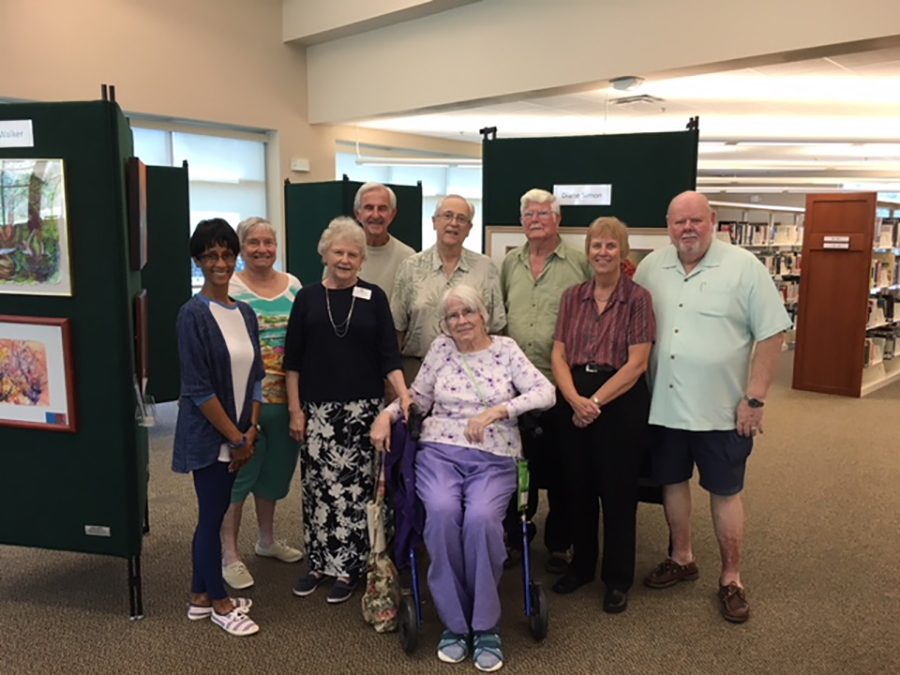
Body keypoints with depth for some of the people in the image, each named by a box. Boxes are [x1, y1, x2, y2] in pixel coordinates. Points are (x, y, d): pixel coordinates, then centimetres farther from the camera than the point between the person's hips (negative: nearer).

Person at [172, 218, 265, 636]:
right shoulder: (193, 314, -14)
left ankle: (201, 596, 30)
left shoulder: (245, 313, 7)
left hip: (235, 434, 7)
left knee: (213, 514, 16)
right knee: (212, 515, 4)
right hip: (208, 436, -7)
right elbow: (198, 389, -17)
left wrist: (251, 431, 1)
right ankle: (219, 602, 21)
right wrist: (236, 438, -13)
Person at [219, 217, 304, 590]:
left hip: (285, 397, 5)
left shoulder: (293, 285, 9)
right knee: (239, 471, 1)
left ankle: (267, 539, 35)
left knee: (276, 468, 17)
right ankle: (229, 555, 16)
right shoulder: (228, 288, -6)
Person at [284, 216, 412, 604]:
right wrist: (295, 411, 0)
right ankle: (319, 562, 20)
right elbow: (293, 360, 5)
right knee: (319, 485, 3)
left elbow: (389, 355, 0)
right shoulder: (307, 298, 5)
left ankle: (347, 567, 14)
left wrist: (404, 396, -14)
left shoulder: (374, 298, 4)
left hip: (363, 408, -1)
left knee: (355, 487, 1)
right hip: (318, 409, 1)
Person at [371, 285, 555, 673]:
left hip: (494, 460, -1)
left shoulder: (505, 349, 7)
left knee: (481, 518, -31)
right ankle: (454, 624, -12)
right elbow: (418, 398, 16)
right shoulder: (440, 349, 11)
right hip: (440, 453, 1)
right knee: (442, 513, -30)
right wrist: (387, 414, -2)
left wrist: (497, 410, -15)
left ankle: (486, 628, -11)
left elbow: (546, 393, -3)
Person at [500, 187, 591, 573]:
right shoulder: (510, 263, 12)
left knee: (559, 469, 7)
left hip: (561, 382, -4)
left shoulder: (580, 264, -2)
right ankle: (515, 538, 29)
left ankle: (559, 545, 24)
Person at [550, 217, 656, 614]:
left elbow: (636, 363, -10)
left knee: (617, 492, 6)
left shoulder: (637, 298, -5)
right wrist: (575, 399, -13)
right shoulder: (572, 297, 8)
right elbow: (559, 355, 3)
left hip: (622, 403, -4)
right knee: (577, 487, 12)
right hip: (574, 403, 4)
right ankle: (581, 566, 32)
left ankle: (618, 580, 22)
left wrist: (596, 401, -15)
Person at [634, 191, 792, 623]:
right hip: (664, 404, 4)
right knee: (672, 481, 16)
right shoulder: (651, 268, 3)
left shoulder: (744, 267, -8)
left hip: (722, 408, -4)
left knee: (725, 491, 8)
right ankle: (681, 559, 36)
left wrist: (754, 399, -12)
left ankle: (731, 579, 23)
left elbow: (770, 334, -8)